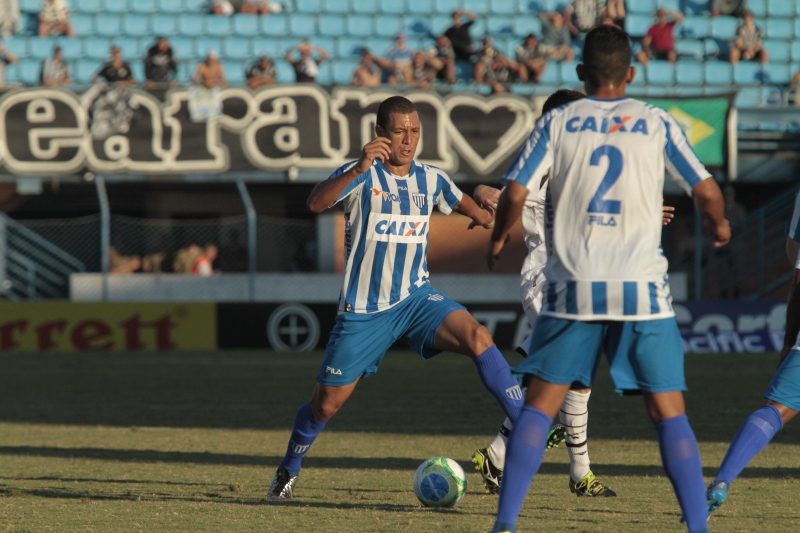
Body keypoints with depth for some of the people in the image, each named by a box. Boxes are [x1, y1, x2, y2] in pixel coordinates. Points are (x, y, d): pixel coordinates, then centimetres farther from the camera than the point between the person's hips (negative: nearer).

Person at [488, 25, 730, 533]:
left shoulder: (558, 122, 5)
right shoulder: (657, 123, 5)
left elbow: (516, 192, -3)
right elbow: (707, 191, 2)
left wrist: (498, 239, 16)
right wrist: (720, 225, 24)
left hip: (574, 286, 0)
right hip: (642, 287, 0)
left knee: (540, 405, 7)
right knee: (669, 412, 4)